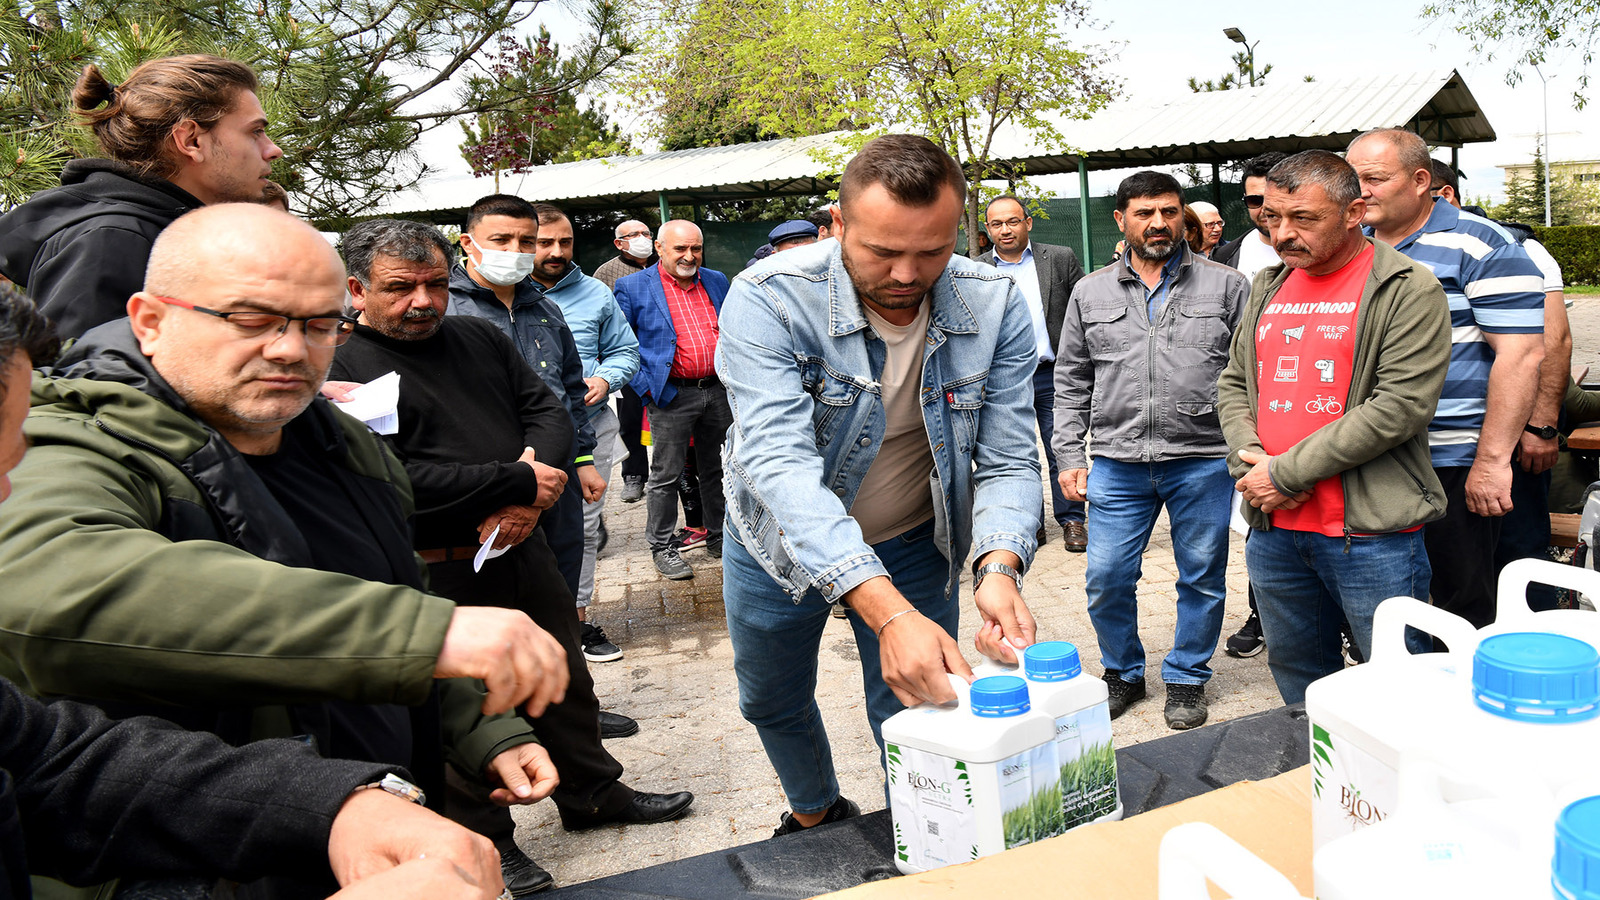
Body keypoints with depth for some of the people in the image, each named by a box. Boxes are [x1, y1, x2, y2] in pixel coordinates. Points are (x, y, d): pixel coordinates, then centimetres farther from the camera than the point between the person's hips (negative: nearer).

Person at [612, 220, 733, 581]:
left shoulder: (717, 281, 11)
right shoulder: (632, 287, -3)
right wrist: (644, 386, -10)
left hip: (719, 390, 4)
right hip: (671, 395, -4)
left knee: (716, 470, 13)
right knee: (666, 475, 2)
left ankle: (719, 538, 26)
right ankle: (662, 548, 13)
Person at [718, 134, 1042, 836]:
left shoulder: (995, 305, -20)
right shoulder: (767, 299, -31)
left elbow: (1006, 460, -19)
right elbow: (779, 461, -41)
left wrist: (999, 568, -41)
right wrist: (887, 611, -53)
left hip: (915, 547, 0)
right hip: (781, 544, 0)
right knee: (770, 703, 22)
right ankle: (815, 815, 55)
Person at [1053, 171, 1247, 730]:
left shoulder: (1226, 286, 4)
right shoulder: (1090, 294, 9)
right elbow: (1071, 381, 11)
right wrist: (1069, 456, 4)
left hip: (1203, 461, -1)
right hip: (1117, 462, 1)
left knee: (1202, 580, 9)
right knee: (1106, 578, 3)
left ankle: (1187, 679, 28)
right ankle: (1123, 674, 25)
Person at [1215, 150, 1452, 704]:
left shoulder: (1409, 289, -7)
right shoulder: (1269, 287, 13)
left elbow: (1400, 406, -17)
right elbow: (1233, 385, 14)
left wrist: (1287, 472, -15)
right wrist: (1250, 460, -6)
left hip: (1372, 535, -6)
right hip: (1273, 531, 6)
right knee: (1299, 689, 20)